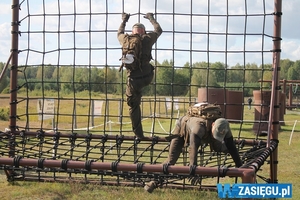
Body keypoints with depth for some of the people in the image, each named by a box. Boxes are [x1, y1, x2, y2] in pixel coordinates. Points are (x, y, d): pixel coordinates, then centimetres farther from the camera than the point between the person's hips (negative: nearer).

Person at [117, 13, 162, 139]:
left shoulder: (126, 39, 6)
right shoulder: (147, 38, 1)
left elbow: (120, 33, 32)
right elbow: (159, 30, 23)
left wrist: (124, 20, 47)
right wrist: (151, 18, 38)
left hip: (133, 79, 1)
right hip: (147, 76, -1)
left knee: (133, 106, 14)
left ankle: (138, 134, 15)